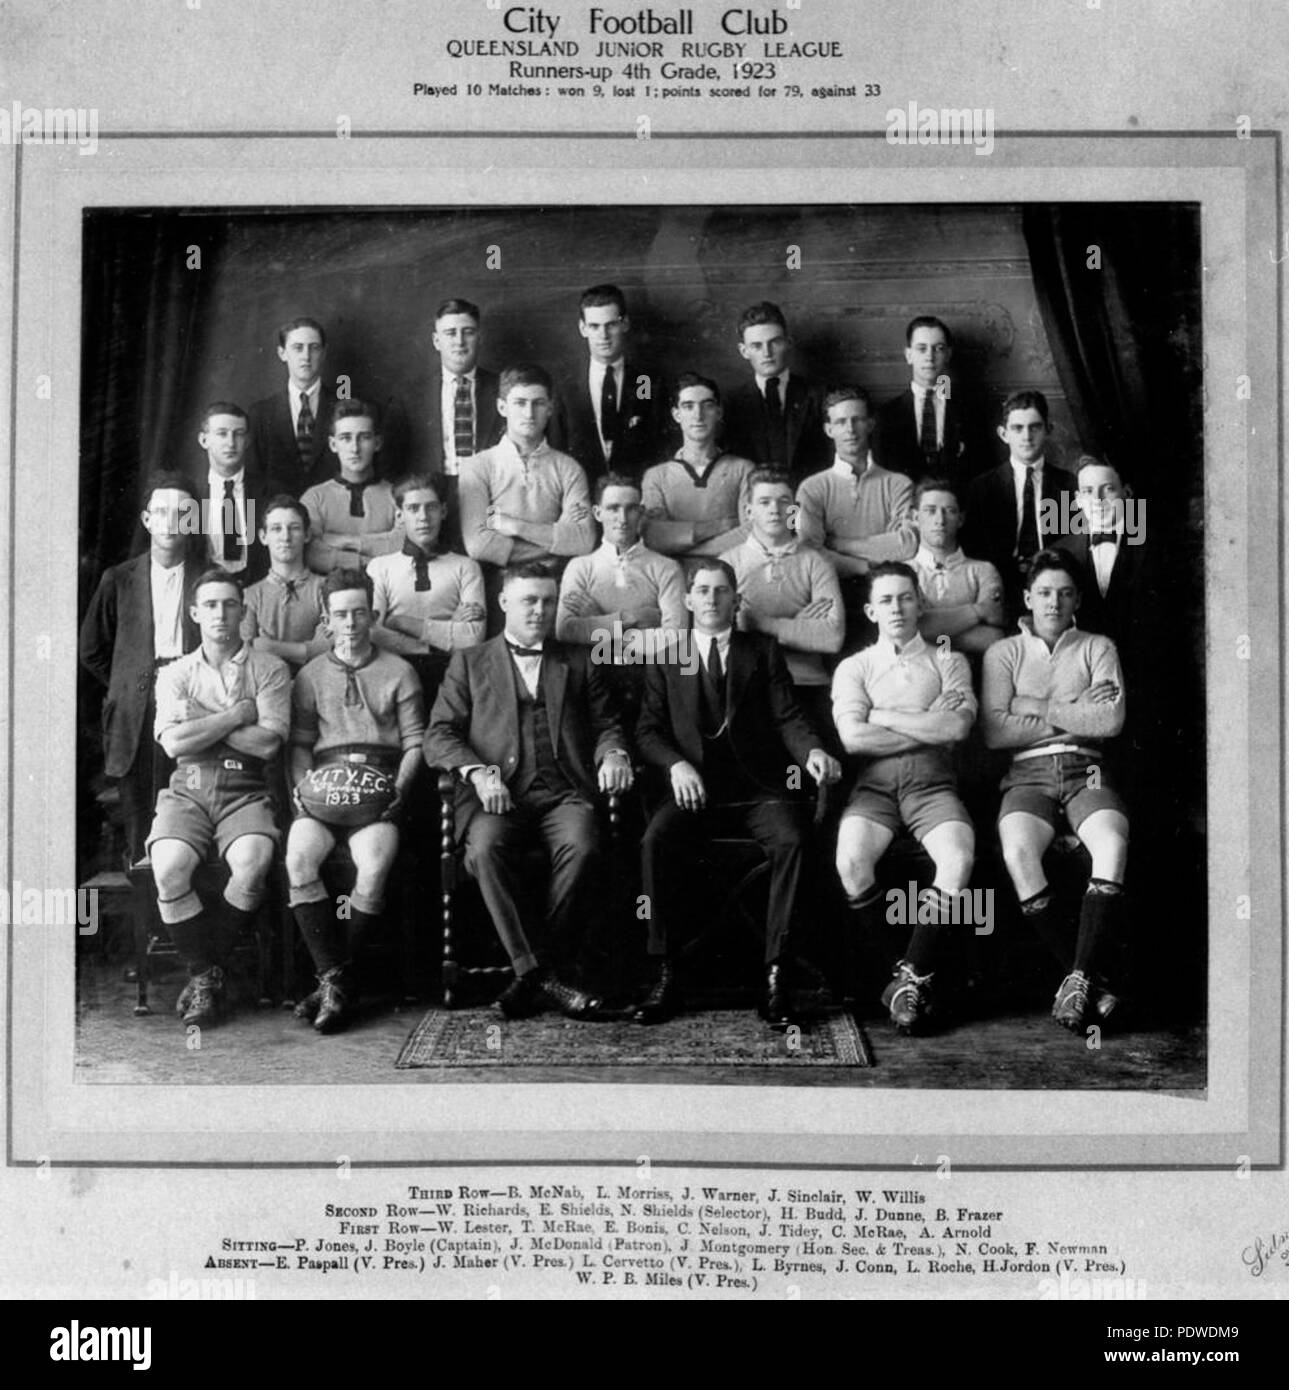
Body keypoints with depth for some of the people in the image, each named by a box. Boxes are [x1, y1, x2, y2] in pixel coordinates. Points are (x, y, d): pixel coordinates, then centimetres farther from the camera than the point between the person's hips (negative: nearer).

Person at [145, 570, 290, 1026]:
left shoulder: (269, 669, 9)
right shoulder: (174, 673, 13)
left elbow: (267, 742, -5)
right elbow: (174, 743, -4)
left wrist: (201, 723, -3)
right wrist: (236, 714, -5)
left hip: (246, 789, -1)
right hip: (188, 789, 1)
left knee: (253, 861, -32)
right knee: (169, 866, -29)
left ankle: (207, 970, -11)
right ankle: (204, 974, -10)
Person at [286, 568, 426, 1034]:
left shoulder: (398, 672, 14)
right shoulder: (310, 676, 20)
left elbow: (415, 742, 9)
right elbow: (299, 745, 14)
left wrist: (398, 789, -7)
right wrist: (303, 787, -5)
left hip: (379, 789, -2)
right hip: (323, 785, 2)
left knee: (374, 865, -31)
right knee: (299, 858, -29)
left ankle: (337, 982, -17)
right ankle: (335, 978, -22)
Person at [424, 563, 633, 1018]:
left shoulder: (579, 662, 23)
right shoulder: (468, 662, 18)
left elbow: (605, 725, 18)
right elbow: (438, 735, 9)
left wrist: (613, 753, -6)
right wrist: (478, 773, -10)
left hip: (563, 792, 1)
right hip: (497, 793, -1)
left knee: (582, 848, -32)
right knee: (486, 848, -34)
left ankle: (535, 973, -21)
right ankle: (539, 974, -29)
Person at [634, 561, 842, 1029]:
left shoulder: (762, 649, 15)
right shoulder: (665, 657, 16)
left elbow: (787, 717, 5)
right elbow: (648, 730, 10)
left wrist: (813, 751, -17)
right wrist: (675, 764, -11)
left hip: (758, 789, 0)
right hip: (695, 789, 1)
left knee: (791, 839, -31)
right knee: (655, 842, -29)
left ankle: (775, 977, -27)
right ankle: (665, 975, -21)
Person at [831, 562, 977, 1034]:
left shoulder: (948, 661, 17)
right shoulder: (854, 667, 17)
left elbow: (957, 726, -3)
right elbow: (853, 738, -2)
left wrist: (882, 716, 0)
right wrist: (929, 727, 0)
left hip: (932, 782, 0)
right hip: (875, 783, 0)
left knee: (958, 858, -30)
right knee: (851, 859, -30)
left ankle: (913, 974, -18)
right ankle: (891, 967, -10)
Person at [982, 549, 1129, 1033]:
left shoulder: (1097, 648, 16)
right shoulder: (1004, 653, 15)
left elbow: (1111, 720, -1)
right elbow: (994, 730, -1)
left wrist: (1040, 710, -3)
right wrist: (1075, 714, -1)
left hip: (1086, 772, 1)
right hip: (1029, 774, 0)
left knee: (1113, 847, -32)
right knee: (1018, 853, -32)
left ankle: (1079, 977, -27)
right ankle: (1093, 979, -22)